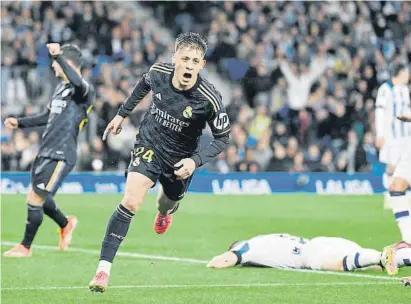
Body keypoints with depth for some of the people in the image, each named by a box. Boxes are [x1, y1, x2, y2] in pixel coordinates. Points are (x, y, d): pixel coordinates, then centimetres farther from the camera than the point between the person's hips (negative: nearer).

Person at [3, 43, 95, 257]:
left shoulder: (84, 90, -12)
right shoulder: (61, 87, 16)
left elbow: (77, 82, -39)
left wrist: (58, 56, -40)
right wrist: (19, 123, 25)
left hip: (61, 155, -9)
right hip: (45, 152, 9)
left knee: (35, 199, -7)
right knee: (39, 198, 16)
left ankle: (25, 247, 6)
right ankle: (66, 224, 41)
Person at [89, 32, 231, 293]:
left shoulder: (210, 99, -27)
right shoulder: (158, 72, -19)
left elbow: (222, 139, -15)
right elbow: (144, 84, 8)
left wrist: (196, 161, -28)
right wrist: (122, 114, 14)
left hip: (180, 160, 0)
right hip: (149, 146, 0)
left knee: (169, 202, 24)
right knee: (130, 203, -19)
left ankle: (165, 211, 67)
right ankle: (104, 269, -19)